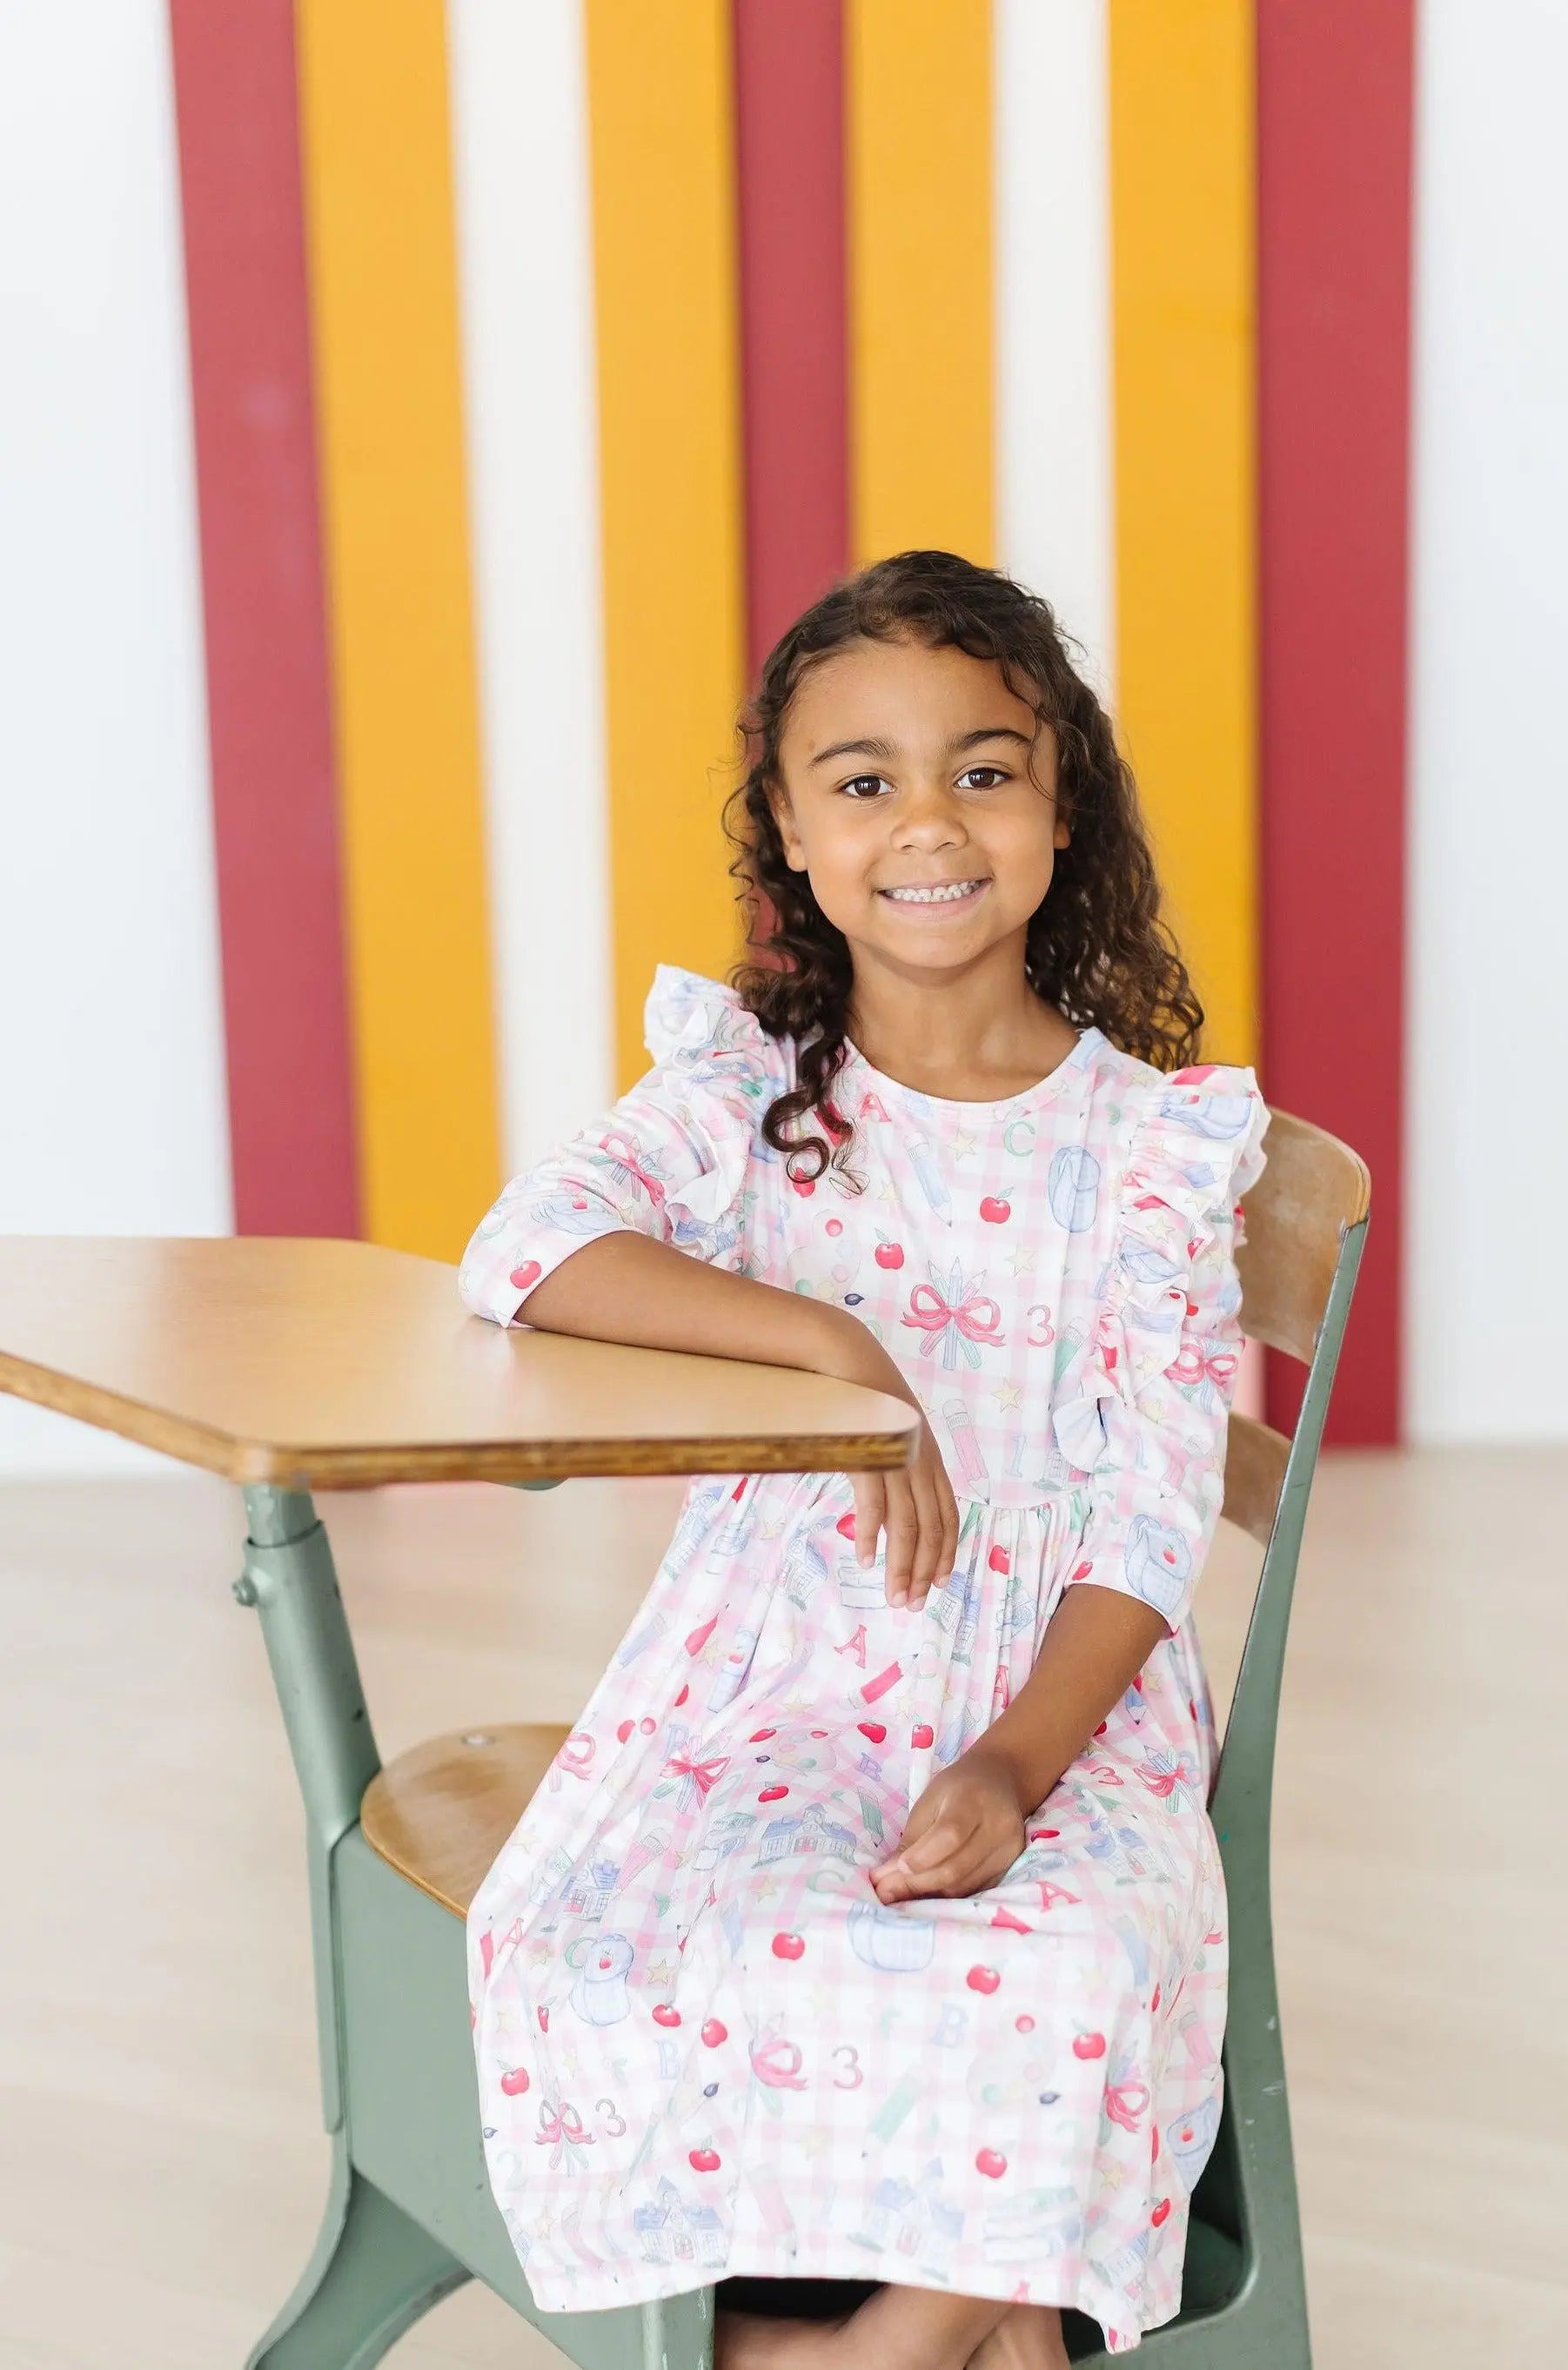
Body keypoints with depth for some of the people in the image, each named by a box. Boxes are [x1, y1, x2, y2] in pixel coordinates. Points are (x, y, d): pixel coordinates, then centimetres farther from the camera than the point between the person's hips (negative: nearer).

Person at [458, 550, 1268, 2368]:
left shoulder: (1151, 1142, 1)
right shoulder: (742, 1088, 4)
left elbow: (1155, 1515, -4)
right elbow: (526, 1249, -14)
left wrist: (1019, 1765, -19)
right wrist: (832, 1345, -23)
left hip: (1059, 1697, -1)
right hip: (773, 1675, 1)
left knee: (1071, 1972, -31)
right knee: (593, 1943, -25)